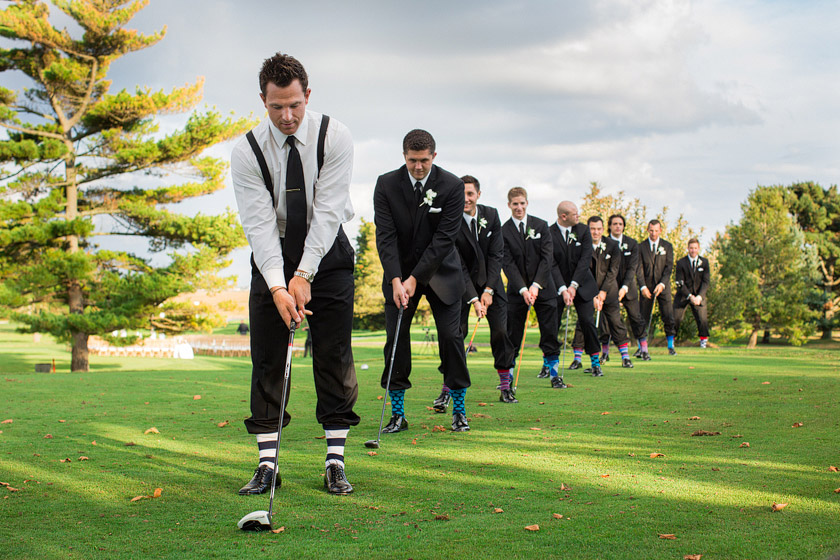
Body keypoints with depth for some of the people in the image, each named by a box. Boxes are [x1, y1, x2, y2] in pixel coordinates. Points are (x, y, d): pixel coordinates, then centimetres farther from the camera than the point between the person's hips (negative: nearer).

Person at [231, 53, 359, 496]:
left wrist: (304, 275, -26)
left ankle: (335, 463, 1)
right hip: (271, 256, 1)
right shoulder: (247, 151, -12)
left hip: (326, 252, -1)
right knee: (267, 359, -3)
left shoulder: (334, 138, -14)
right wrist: (278, 285, -29)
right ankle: (267, 464, 3)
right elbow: (259, 223, -18)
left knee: (334, 357, -4)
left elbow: (328, 211, -19)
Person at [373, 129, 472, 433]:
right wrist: (396, 280, -24)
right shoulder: (386, 184, -9)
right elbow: (385, 236, -13)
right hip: (400, 272, 1)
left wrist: (415, 279, -20)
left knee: (450, 336, -5)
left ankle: (459, 410, 8)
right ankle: (397, 414, 6)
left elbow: (444, 237, -16)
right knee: (396, 338, -3)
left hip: (441, 271, -1)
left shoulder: (452, 186, -13)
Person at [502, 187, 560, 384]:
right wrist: (523, 289, -18)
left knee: (550, 332, 1)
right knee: (512, 334, -1)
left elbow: (546, 257, -4)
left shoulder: (541, 225, 1)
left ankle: (552, 368, 12)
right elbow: (508, 264, -7)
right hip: (517, 290, -1)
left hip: (543, 287, 1)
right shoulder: (504, 231, -2)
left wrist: (536, 285, -15)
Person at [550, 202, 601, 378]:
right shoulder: (549, 234, -11)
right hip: (558, 286, -1)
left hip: (582, 284, 1)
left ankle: (595, 363, 7)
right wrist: (563, 289, -25)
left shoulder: (583, 230, -3)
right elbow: (552, 265, -14)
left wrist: (573, 285, -18)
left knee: (588, 322, -5)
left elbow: (585, 259, -9)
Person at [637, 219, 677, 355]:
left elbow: (669, 267, -1)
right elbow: (639, 269, 0)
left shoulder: (667, 246, 5)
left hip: (663, 286, 0)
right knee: (643, 317, -2)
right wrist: (643, 286, -12)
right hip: (646, 287, 0)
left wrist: (662, 284, -14)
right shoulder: (641, 247, 4)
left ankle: (671, 346, 5)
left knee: (668, 316, -6)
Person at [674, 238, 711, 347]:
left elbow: (706, 281, -4)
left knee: (703, 319, -11)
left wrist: (699, 296, -18)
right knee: (675, 318, -9)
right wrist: (690, 296, -19)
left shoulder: (704, 262, 0)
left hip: (698, 295, 1)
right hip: (683, 295, -1)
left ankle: (703, 341, 8)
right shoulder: (681, 263, -6)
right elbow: (679, 283, -9)